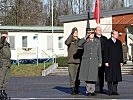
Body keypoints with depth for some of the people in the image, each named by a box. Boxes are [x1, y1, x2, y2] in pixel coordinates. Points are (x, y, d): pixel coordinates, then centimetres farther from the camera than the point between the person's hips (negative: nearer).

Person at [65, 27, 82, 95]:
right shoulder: (70, 41, 2)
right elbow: (67, 42, -22)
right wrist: (71, 34, -23)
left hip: (78, 61, 3)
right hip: (71, 61, -3)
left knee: (78, 76, 5)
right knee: (72, 76, -5)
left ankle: (77, 89, 13)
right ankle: (73, 90, -1)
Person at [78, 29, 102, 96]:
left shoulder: (97, 41, 9)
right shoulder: (85, 41, 5)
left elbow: (99, 52, 10)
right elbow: (79, 44, -16)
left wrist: (100, 62, 7)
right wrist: (85, 37, -14)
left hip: (94, 61, 0)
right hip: (86, 60, 0)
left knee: (93, 75, -5)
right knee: (86, 75, 2)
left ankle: (92, 90, 5)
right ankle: (88, 90, 13)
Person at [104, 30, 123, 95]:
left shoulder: (119, 42, 14)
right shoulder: (108, 42, -1)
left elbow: (121, 52, 13)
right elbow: (106, 53, -4)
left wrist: (121, 61, 7)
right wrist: (106, 62, -10)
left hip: (117, 63, 4)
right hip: (110, 62, -4)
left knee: (116, 76, 4)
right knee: (110, 77, -2)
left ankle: (115, 90, 11)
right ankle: (110, 91, 5)